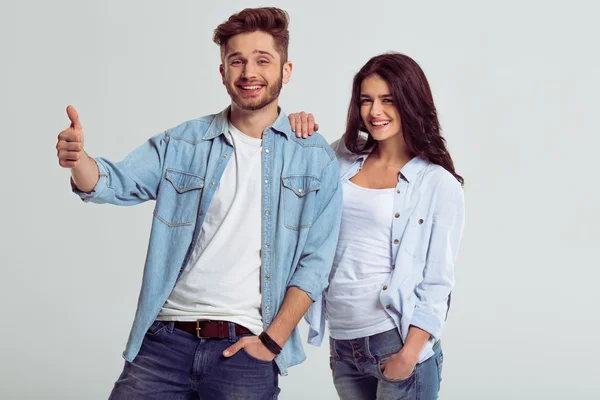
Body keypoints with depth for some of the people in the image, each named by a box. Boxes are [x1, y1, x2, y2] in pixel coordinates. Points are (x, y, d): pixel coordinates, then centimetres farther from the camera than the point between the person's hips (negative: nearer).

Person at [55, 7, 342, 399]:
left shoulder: (317, 158, 1)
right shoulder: (182, 144, 5)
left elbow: (315, 262, -1)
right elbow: (114, 183, -7)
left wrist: (273, 340, -7)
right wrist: (77, 158, -28)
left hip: (245, 349, -1)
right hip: (166, 339, 1)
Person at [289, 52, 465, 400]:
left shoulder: (439, 185, -5)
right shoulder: (344, 157, 6)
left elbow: (437, 283, -6)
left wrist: (409, 354, -14)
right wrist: (297, 135, 0)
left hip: (398, 341, -4)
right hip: (342, 343, 4)